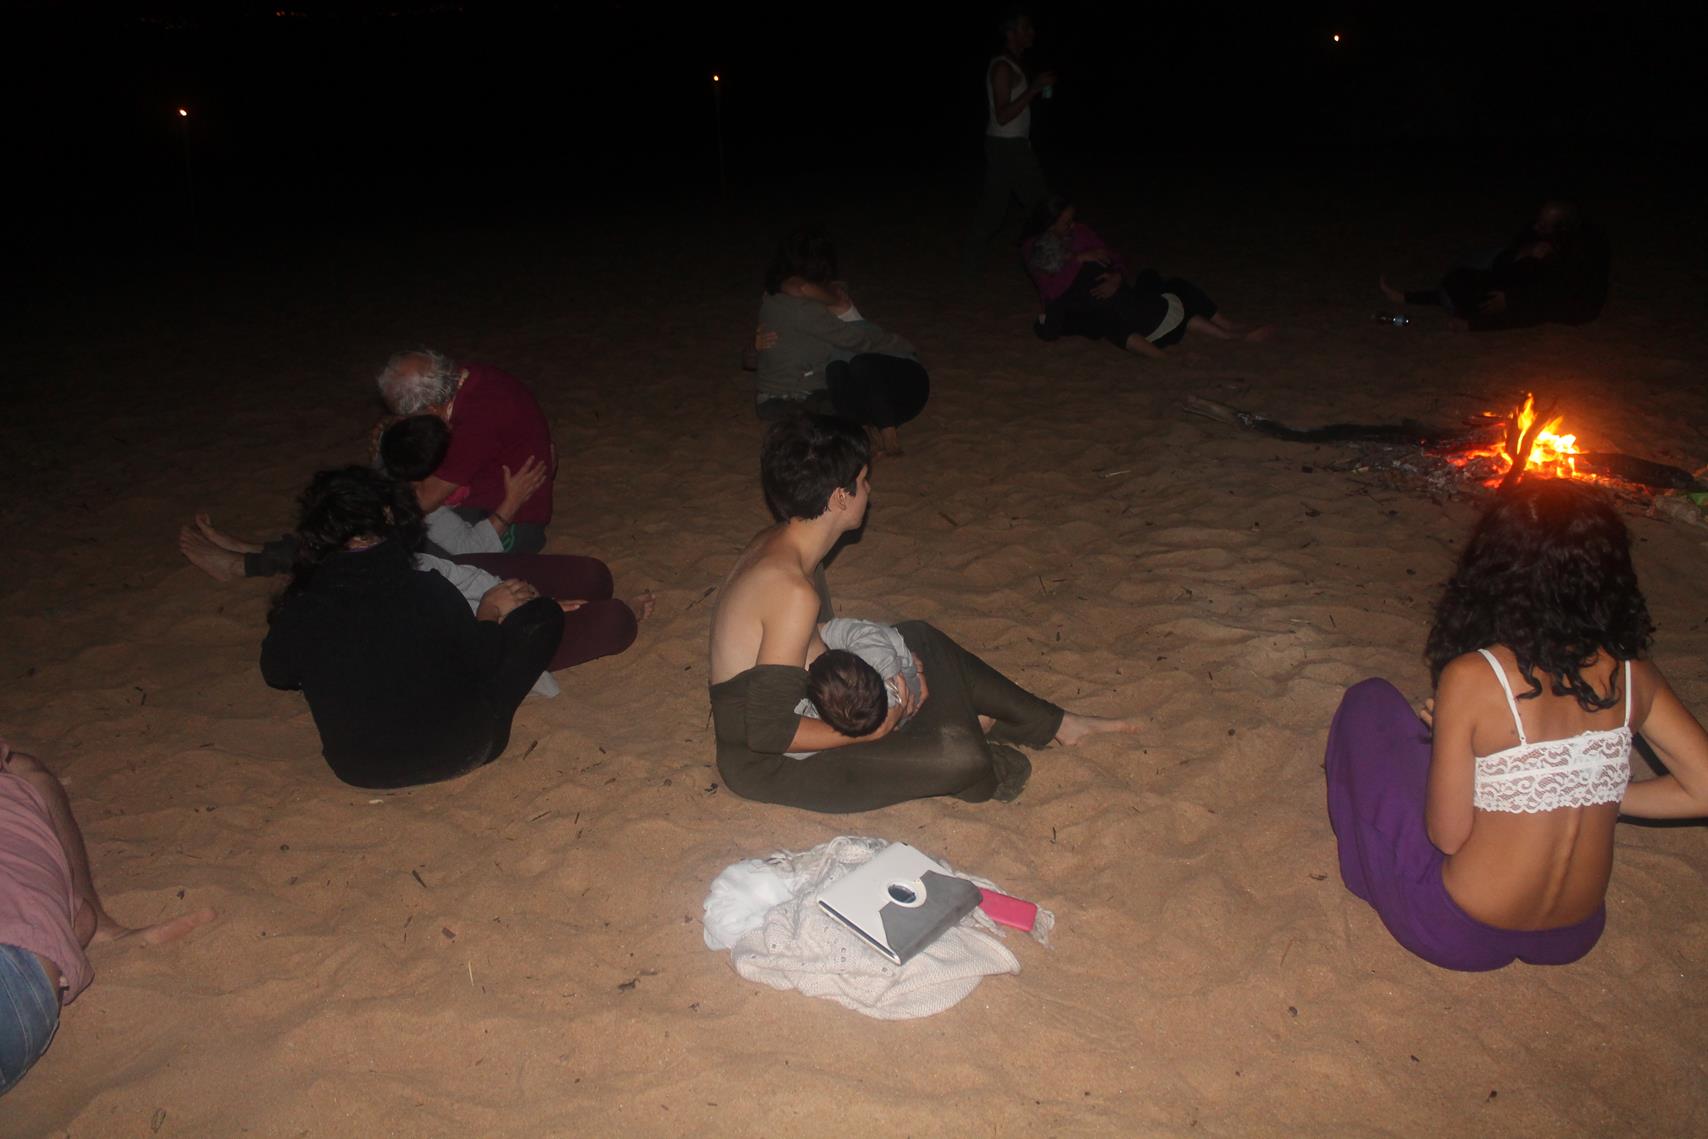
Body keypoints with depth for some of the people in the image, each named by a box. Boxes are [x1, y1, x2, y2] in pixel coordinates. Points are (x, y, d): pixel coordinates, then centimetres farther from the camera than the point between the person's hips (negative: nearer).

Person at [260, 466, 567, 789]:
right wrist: (490, 612, 12)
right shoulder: (430, 591, -21)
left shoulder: (300, 612, -16)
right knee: (544, 614, 3)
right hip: (460, 753, -3)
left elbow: (276, 674, 7)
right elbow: (481, 667, -6)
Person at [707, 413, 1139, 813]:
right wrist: (870, 731, -19)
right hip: (763, 763, -10)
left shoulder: (773, 543, 0)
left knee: (918, 639, 18)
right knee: (957, 756, -24)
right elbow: (769, 733, -31)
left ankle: (1053, 723, 27)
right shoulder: (793, 590, -31)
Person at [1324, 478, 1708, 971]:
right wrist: (1594, 795, 9)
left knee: (1371, 702, 9)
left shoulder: (1472, 677, -22)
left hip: (1458, 934, -5)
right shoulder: (1632, 672, -8)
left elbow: (1447, 836, -17)